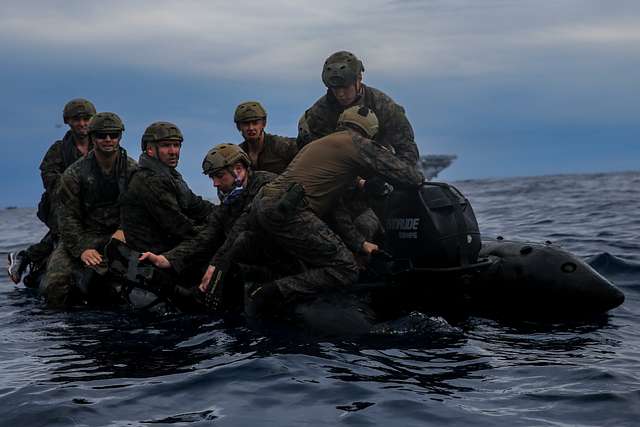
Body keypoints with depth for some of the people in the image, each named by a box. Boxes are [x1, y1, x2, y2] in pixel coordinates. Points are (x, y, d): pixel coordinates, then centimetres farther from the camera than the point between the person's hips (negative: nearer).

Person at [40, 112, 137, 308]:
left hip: (118, 236, 1)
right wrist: (82, 249, -18)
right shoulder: (74, 174, 1)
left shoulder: (133, 171, 6)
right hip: (82, 238, -1)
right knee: (54, 286, -22)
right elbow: (69, 218, -4)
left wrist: (124, 230, -19)